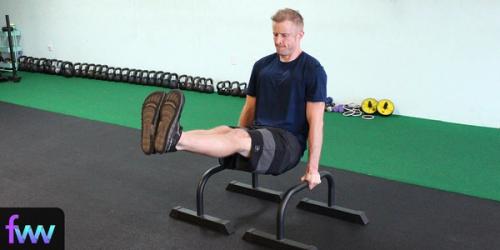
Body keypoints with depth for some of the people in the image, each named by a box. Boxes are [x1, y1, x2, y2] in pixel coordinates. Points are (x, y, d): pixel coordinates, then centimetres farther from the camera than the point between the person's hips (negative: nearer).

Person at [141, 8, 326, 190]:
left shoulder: (311, 70, -6)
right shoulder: (262, 65, 12)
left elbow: (315, 121, -9)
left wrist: (313, 167, -10)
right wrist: (236, 140, 19)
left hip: (288, 142, -5)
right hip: (258, 133, 5)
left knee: (239, 139, -35)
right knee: (223, 131, -28)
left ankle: (174, 140, -59)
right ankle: (164, 138, -55)